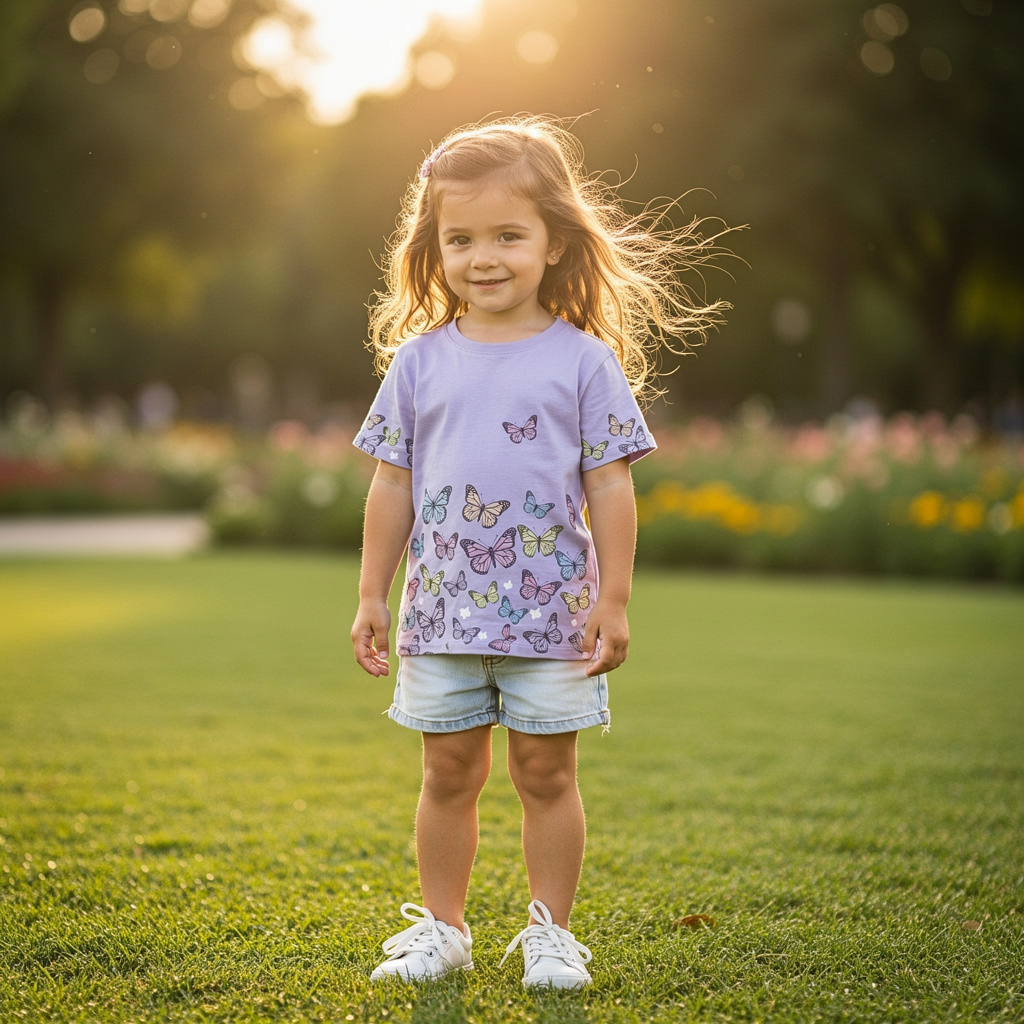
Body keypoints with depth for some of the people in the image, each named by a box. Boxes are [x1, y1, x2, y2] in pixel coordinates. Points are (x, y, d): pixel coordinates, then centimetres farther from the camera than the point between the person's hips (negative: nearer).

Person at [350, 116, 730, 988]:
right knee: (450, 773, 10)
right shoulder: (420, 360, 2)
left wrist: (613, 602, -6)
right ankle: (442, 927, 23)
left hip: (552, 613, -2)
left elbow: (611, 490, -2)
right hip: (444, 611, 2)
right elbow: (393, 486, 7)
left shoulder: (585, 360, -3)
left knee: (546, 773, 6)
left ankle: (551, 931, 19)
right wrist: (374, 598, 6)